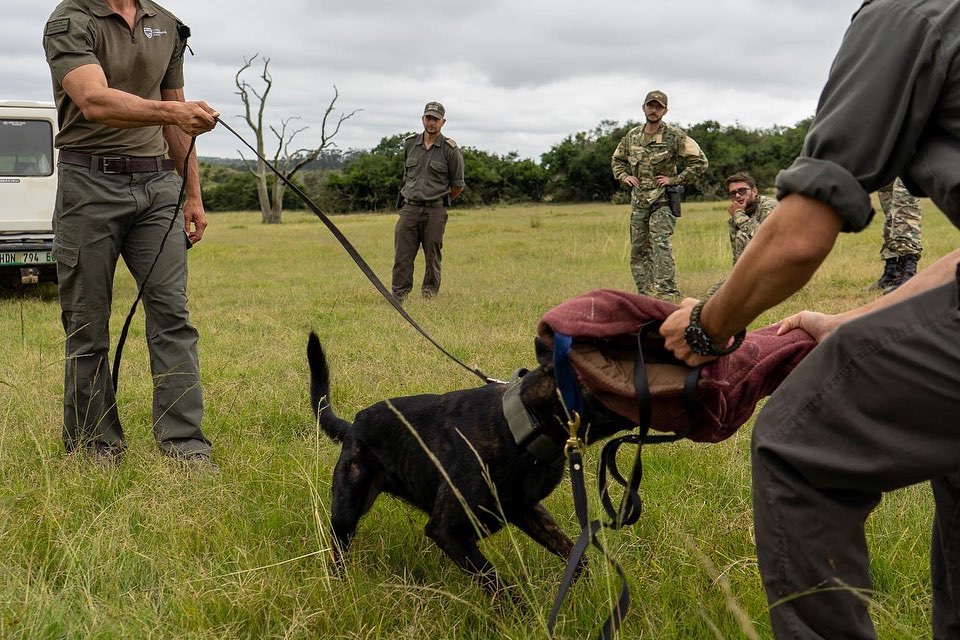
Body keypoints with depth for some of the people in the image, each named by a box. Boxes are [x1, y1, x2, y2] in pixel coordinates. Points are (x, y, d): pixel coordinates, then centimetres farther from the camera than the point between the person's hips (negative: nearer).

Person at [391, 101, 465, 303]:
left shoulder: (450, 150, -3)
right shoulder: (410, 143, 9)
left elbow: (458, 185, 6)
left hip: (435, 211, -3)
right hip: (409, 208, 3)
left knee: (433, 257, 3)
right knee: (402, 255, -3)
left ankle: (429, 296, 14)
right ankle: (398, 297, -1)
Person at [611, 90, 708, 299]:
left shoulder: (674, 136, -6)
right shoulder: (632, 136, 9)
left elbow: (699, 161, -6)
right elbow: (617, 160, 26)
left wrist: (675, 179, -9)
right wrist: (624, 176, 7)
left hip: (662, 199, -6)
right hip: (638, 200, 6)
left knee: (660, 244, -19)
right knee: (638, 249, 7)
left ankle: (666, 291, -21)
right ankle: (645, 293, 15)